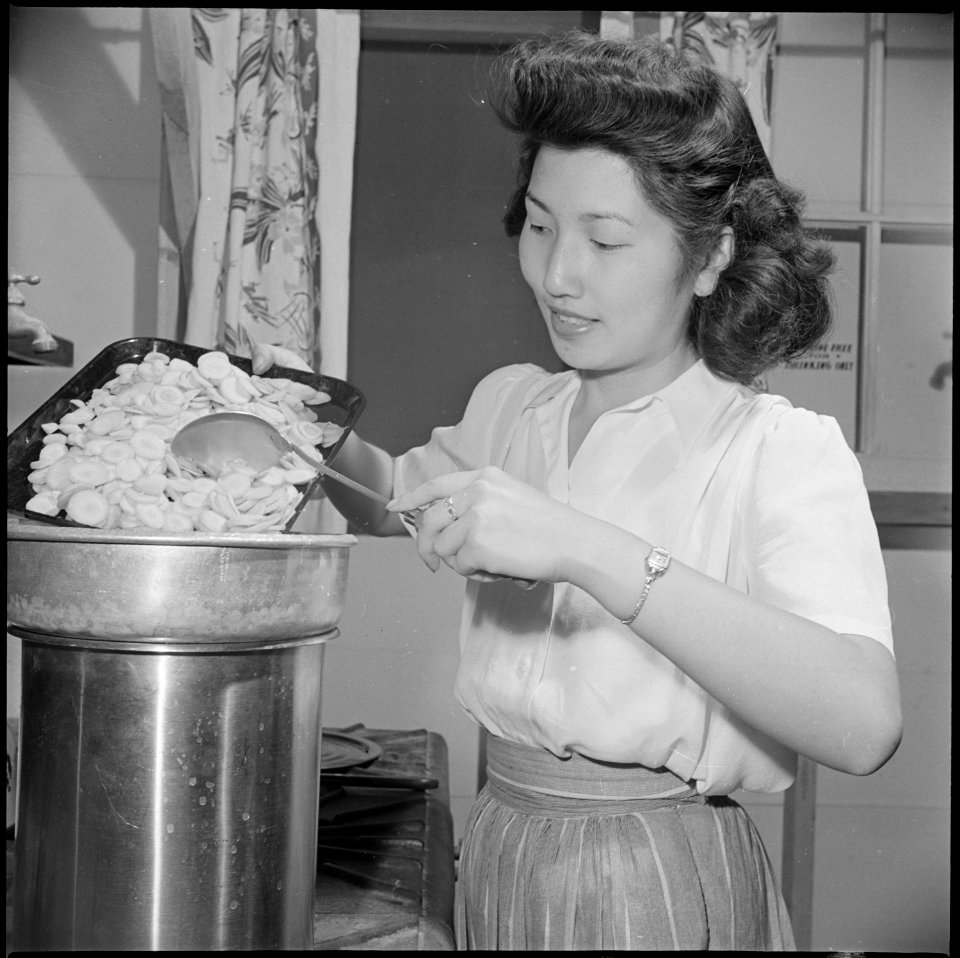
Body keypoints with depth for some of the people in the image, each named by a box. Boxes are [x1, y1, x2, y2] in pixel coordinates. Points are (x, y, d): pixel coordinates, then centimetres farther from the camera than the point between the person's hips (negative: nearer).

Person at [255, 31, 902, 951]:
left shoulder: (781, 451, -15)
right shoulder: (507, 405, 3)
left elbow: (865, 723, -31)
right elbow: (394, 496, 23)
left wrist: (587, 551, -36)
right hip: (494, 858, 5)